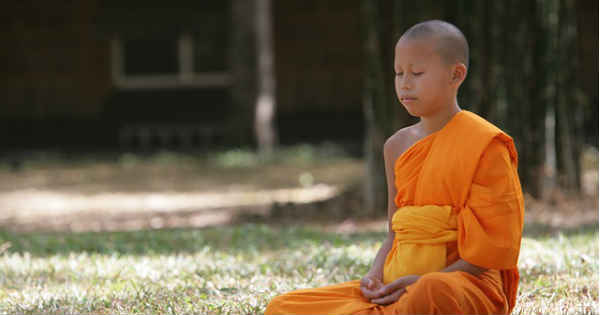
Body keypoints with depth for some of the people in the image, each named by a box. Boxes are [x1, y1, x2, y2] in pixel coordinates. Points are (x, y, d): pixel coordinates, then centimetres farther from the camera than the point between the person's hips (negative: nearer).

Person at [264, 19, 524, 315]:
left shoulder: (484, 144, -5)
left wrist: (424, 281, -18)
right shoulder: (397, 146, 15)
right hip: (397, 284, 7)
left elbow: (496, 247, -10)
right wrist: (375, 276, -2)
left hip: (467, 282, -6)